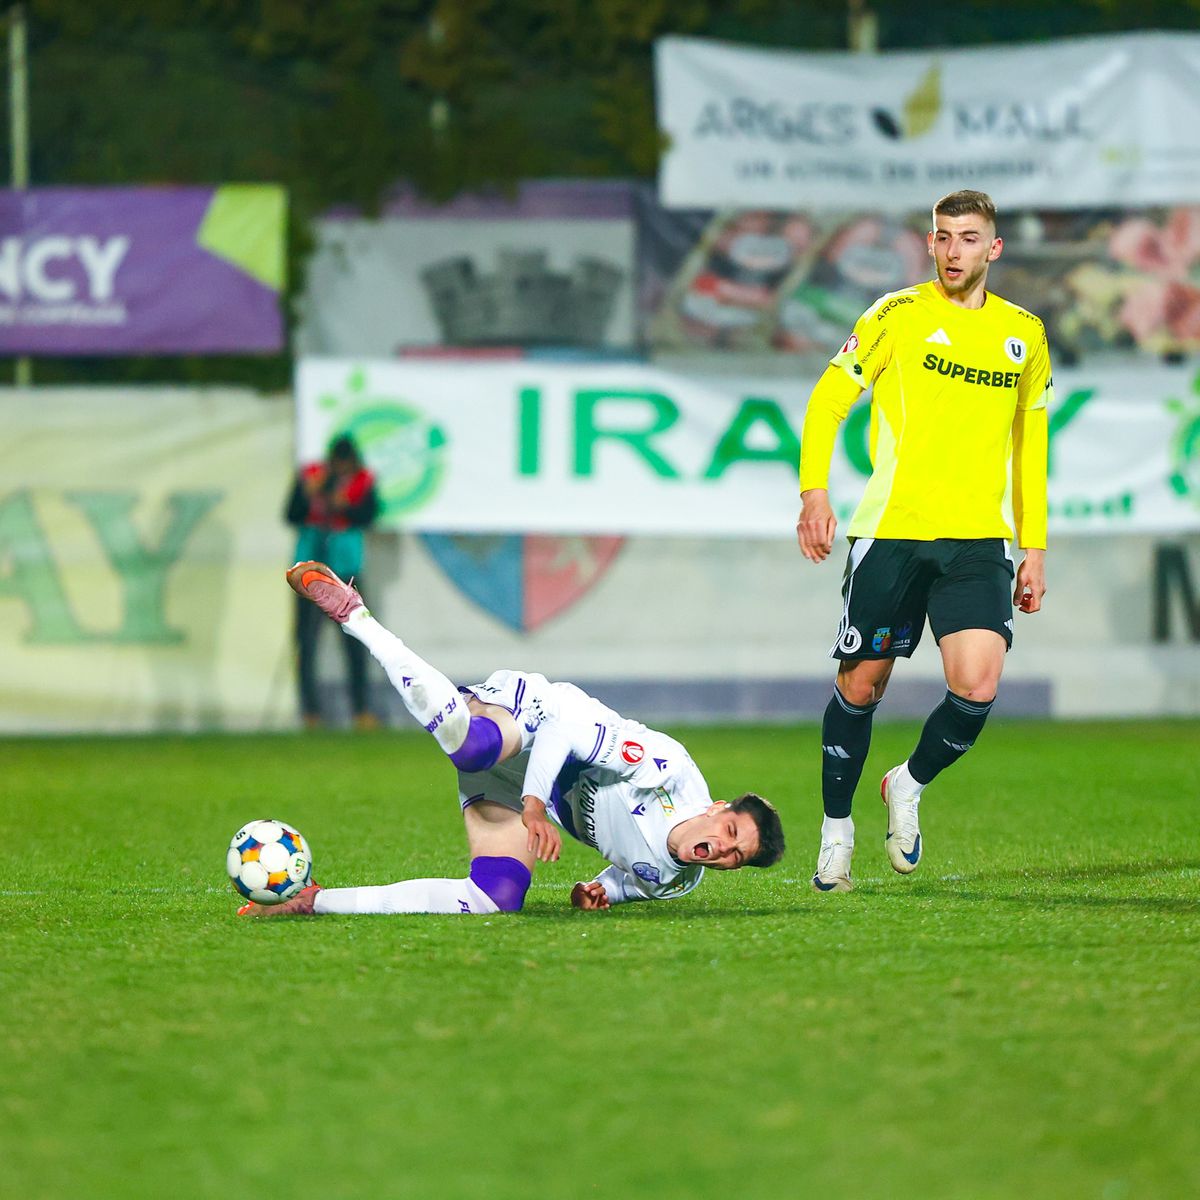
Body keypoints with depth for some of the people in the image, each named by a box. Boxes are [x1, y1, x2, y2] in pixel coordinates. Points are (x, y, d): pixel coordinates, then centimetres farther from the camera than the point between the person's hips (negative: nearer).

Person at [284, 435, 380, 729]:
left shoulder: (363, 481, -1)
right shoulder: (309, 476, 0)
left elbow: (368, 516, -12)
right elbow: (292, 516, -4)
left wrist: (345, 506, -28)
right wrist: (309, 494, -20)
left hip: (347, 570, 0)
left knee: (355, 640, -3)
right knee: (307, 640, -1)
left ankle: (361, 709, 3)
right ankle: (310, 708, 5)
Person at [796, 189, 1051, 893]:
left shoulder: (1024, 334, 12)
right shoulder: (897, 315, 1)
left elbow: (1031, 449, 20)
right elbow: (828, 403, 2)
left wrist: (1035, 547, 14)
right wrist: (815, 491, -12)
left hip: (979, 542, 2)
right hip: (890, 532, -2)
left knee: (977, 689, -14)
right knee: (862, 684, 2)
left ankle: (910, 785, 15)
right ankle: (836, 829, 23)